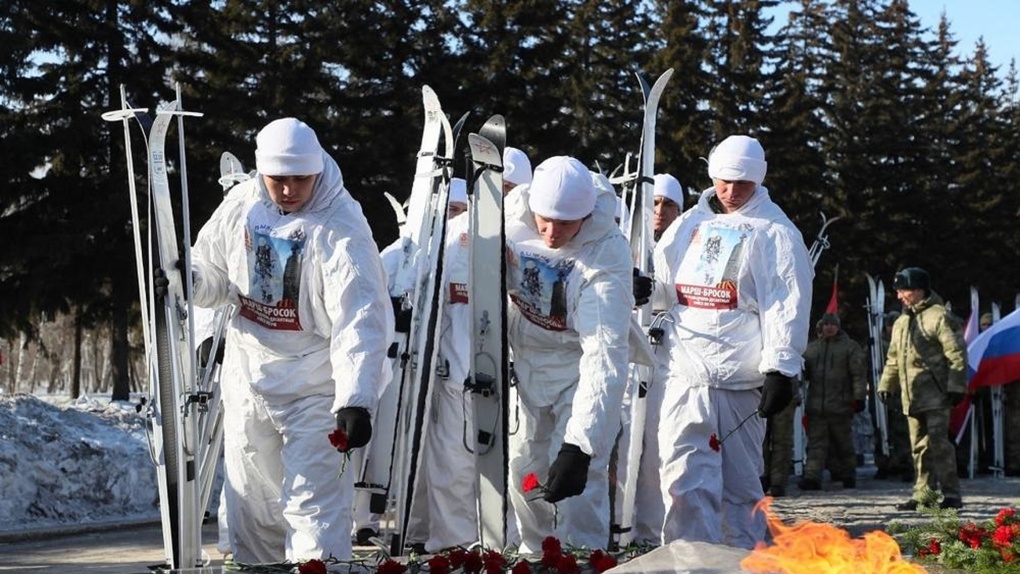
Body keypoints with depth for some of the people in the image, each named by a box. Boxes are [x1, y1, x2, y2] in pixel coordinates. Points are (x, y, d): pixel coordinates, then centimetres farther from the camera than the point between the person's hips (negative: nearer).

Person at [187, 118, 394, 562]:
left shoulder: (340, 226, -19)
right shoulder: (240, 206, -1)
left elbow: (360, 321, -26)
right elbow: (214, 278, 13)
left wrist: (355, 400, -37)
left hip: (317, 390, -6)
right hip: (248, 379, 6)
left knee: (313, 508, -10)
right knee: (250, 507, 16)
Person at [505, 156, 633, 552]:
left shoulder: (606, 257, -32)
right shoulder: (514, 218, -18)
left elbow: (604, 355, -38)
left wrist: (579, 445, -45)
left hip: (580, 368, -5)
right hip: (525, 362, 5)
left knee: (578, 485, -14)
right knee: (524, 468, 13)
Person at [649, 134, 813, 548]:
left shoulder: (774, 231, 1)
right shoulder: (690, 224, 17)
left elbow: (787, 304, -6)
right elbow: (665, 289, 23)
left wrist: (780, 369, -13)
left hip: (740, 380, -4)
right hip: (686, 373, 4)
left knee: (739, 483, 3)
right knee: (684, 476, -5)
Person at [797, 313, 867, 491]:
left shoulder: (850, 347, 1)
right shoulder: (811, 348, 14)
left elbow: (859, 374, -3)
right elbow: (804, 373, 20)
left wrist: (859, 397, -11)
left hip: (840, 406, -3)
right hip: (816, 406, 3)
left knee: (843, 443, 7)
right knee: (816, 444, -3)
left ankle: (848, 476, 18)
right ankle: (812, 477, -8)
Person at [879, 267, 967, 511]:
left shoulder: (938, 316, -8)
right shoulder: (901, 323, 18)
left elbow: (956, 353, -12)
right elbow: (893, 358, 26)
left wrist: (956, 387, -17)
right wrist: (886, 385, 16)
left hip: (936, 396, -8)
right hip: (912, 397, 8)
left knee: (938, 443, -12)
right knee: (919, 447, 9)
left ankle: (951, 495, -9)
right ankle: (923, 495, 14)